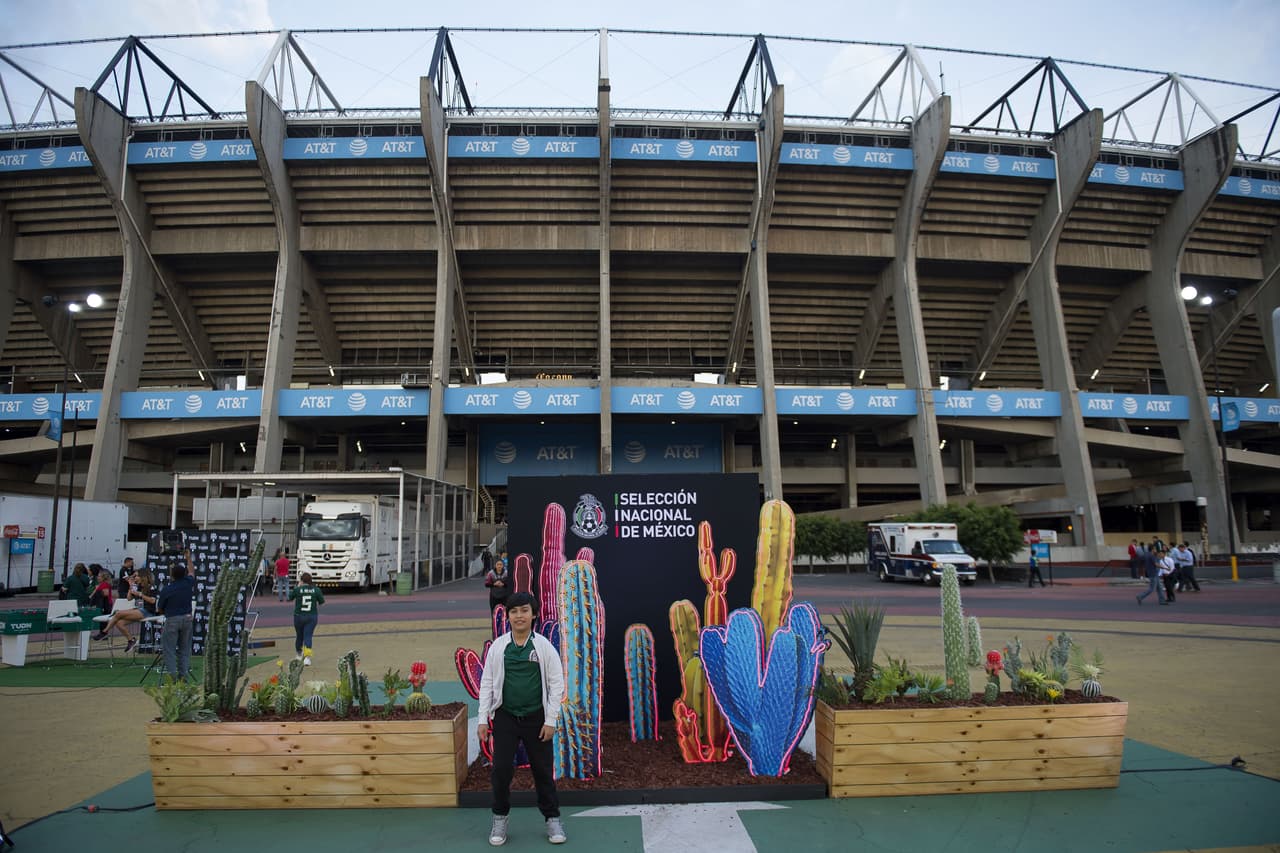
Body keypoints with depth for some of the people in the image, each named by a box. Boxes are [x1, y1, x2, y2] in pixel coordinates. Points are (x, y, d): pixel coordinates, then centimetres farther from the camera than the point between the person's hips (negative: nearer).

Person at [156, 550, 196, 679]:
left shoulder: (166, 589, -10)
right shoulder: (188, 583, 0)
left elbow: (159, 609, 1)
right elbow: (191, 572, 25)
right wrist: (189, 558, 35)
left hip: (172, 620, -4)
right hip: (187, 618, 4)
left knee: (169, 649, 3)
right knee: (184, 648, 12)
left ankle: (172, 676, -3)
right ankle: (183, 676, 12)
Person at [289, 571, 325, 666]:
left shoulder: (297, 589, -11)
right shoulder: (316, 589, -6)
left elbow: (290, 598, 7)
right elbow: (322, 601, 2)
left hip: (299, 616, 0)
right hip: (312, 616, 0)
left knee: (299, 636, 19)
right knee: (308, 637, -1)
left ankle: (299, 655, 37)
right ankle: (307, 657, -16)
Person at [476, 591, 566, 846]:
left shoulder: (544, 646, -7)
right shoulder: (498, 646, -3)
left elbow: (556, 684, -5)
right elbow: (487, 683, 2)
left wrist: (551, 720, -7)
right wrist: (483, 718, -1)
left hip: (536, 718, -1)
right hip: (505, 717, 1)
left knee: (543, 769, 8)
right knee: (501, 769, 3)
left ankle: (552, 818, 24)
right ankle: (500, 819, 25)